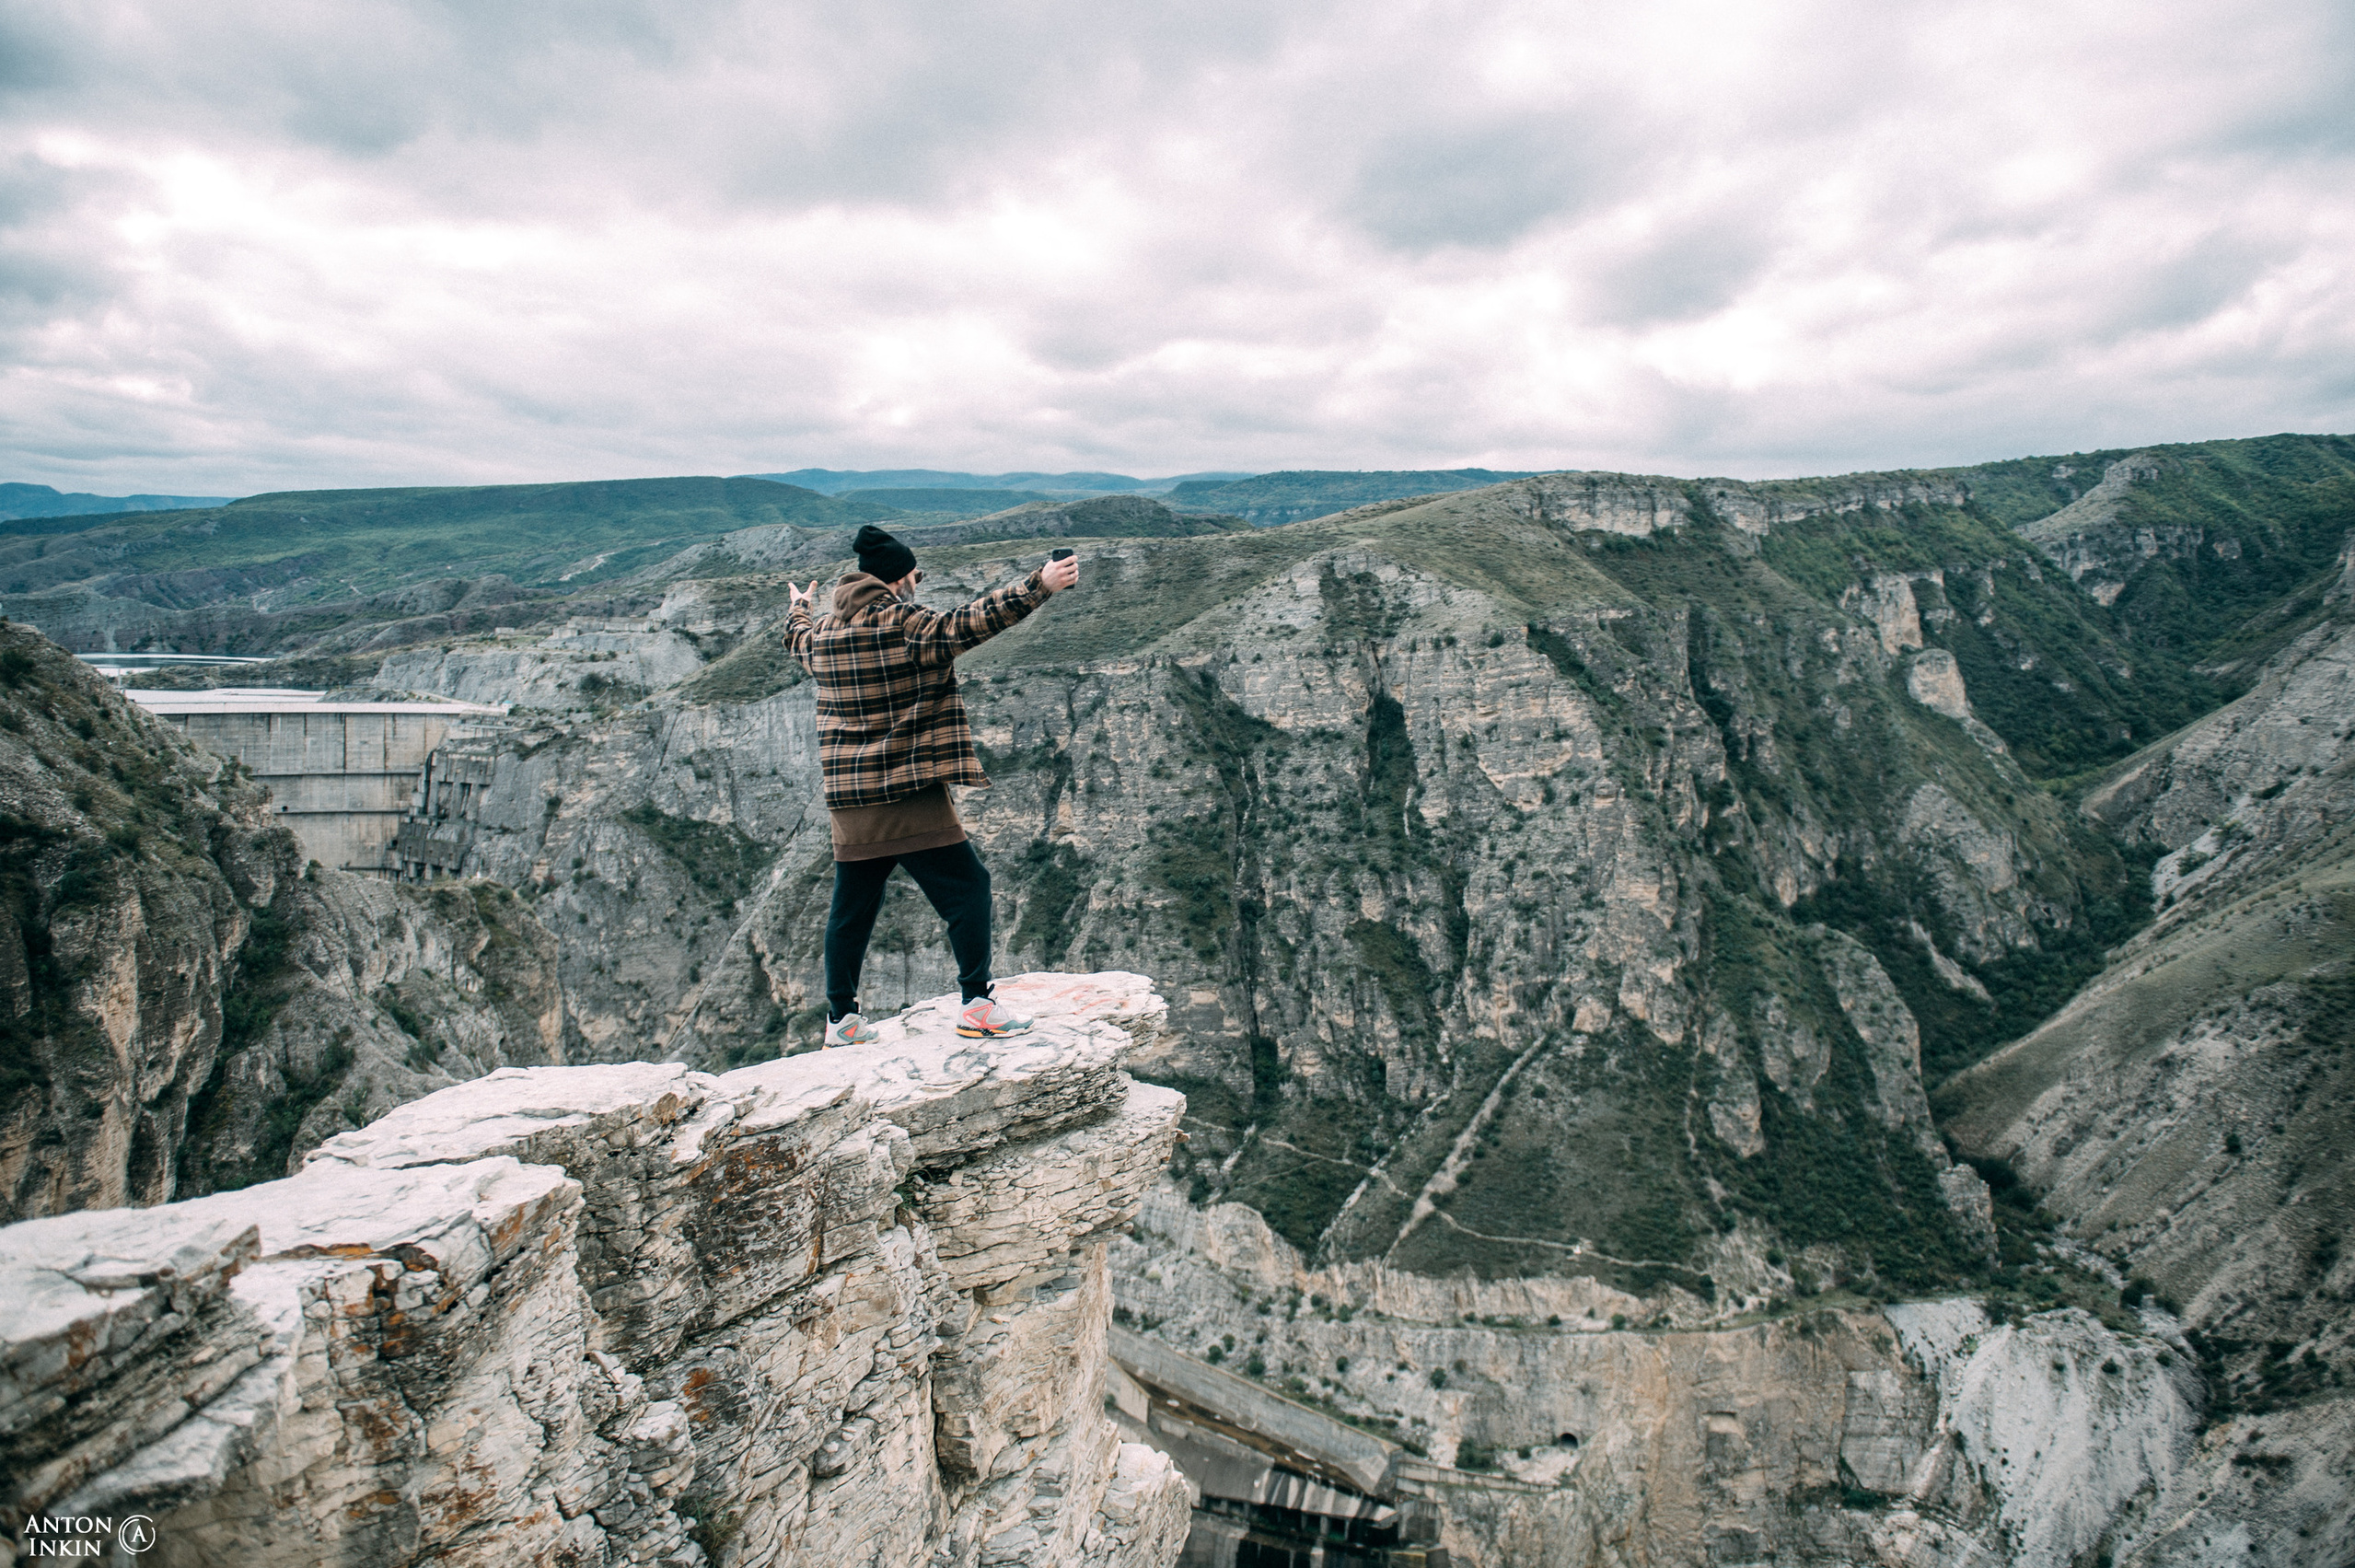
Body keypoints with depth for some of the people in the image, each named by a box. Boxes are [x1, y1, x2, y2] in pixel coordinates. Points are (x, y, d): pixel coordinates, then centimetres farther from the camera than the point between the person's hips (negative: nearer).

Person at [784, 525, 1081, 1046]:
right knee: (966, 886, 0)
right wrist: (1039, 585, -22)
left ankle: (841, 1018, 23)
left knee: (852, 906, 16)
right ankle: (976, 1005, -4)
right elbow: (969, 623, -19)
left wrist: (800, 606, 56)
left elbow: (798, 639, 34)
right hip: (911, 795, -7)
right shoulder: (905, 625, -10)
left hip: (849, 803, 7)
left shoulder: (822, 633, 11)